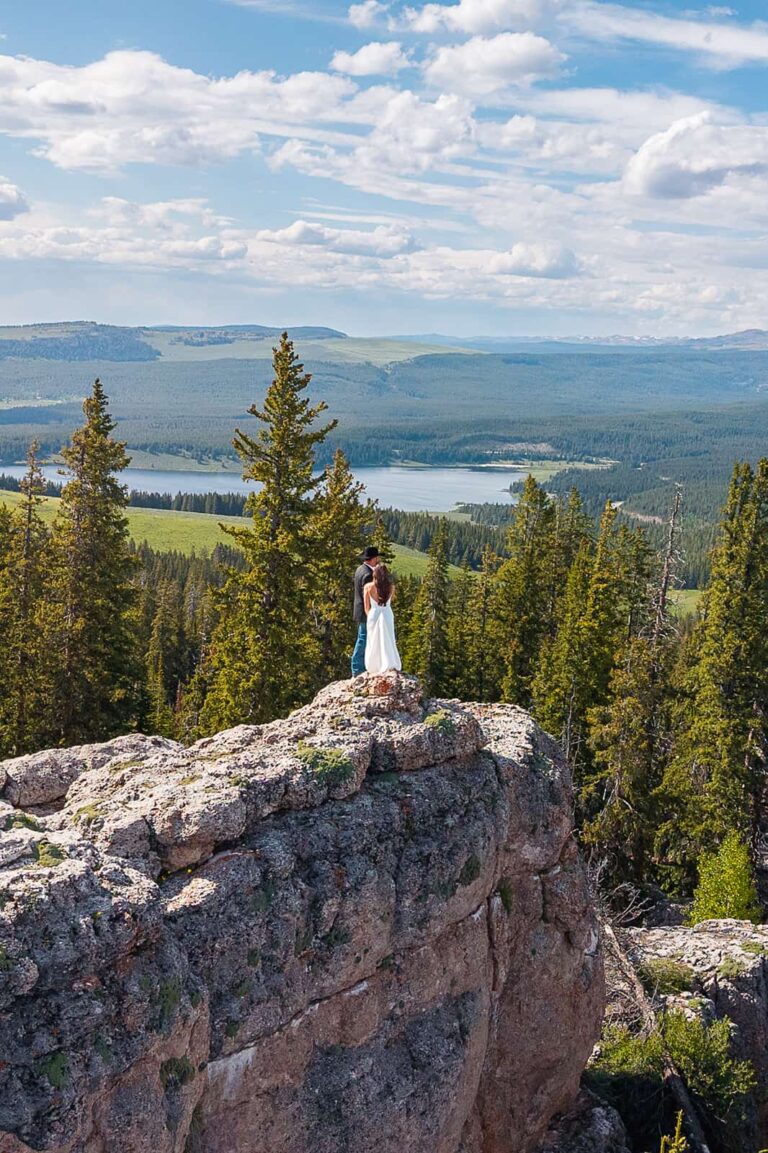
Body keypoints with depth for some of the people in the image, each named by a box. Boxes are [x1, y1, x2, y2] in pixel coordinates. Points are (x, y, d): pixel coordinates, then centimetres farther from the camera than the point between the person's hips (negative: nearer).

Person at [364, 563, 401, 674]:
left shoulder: (368, 587, -8)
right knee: (388, 642, 8)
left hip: (374, 615, -1)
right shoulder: (391, 587, -4)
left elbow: (367, 608, -2)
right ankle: (390, 666, 0)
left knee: (374, 643, 11)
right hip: (387, 615, 1)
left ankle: (372, 668, 16)